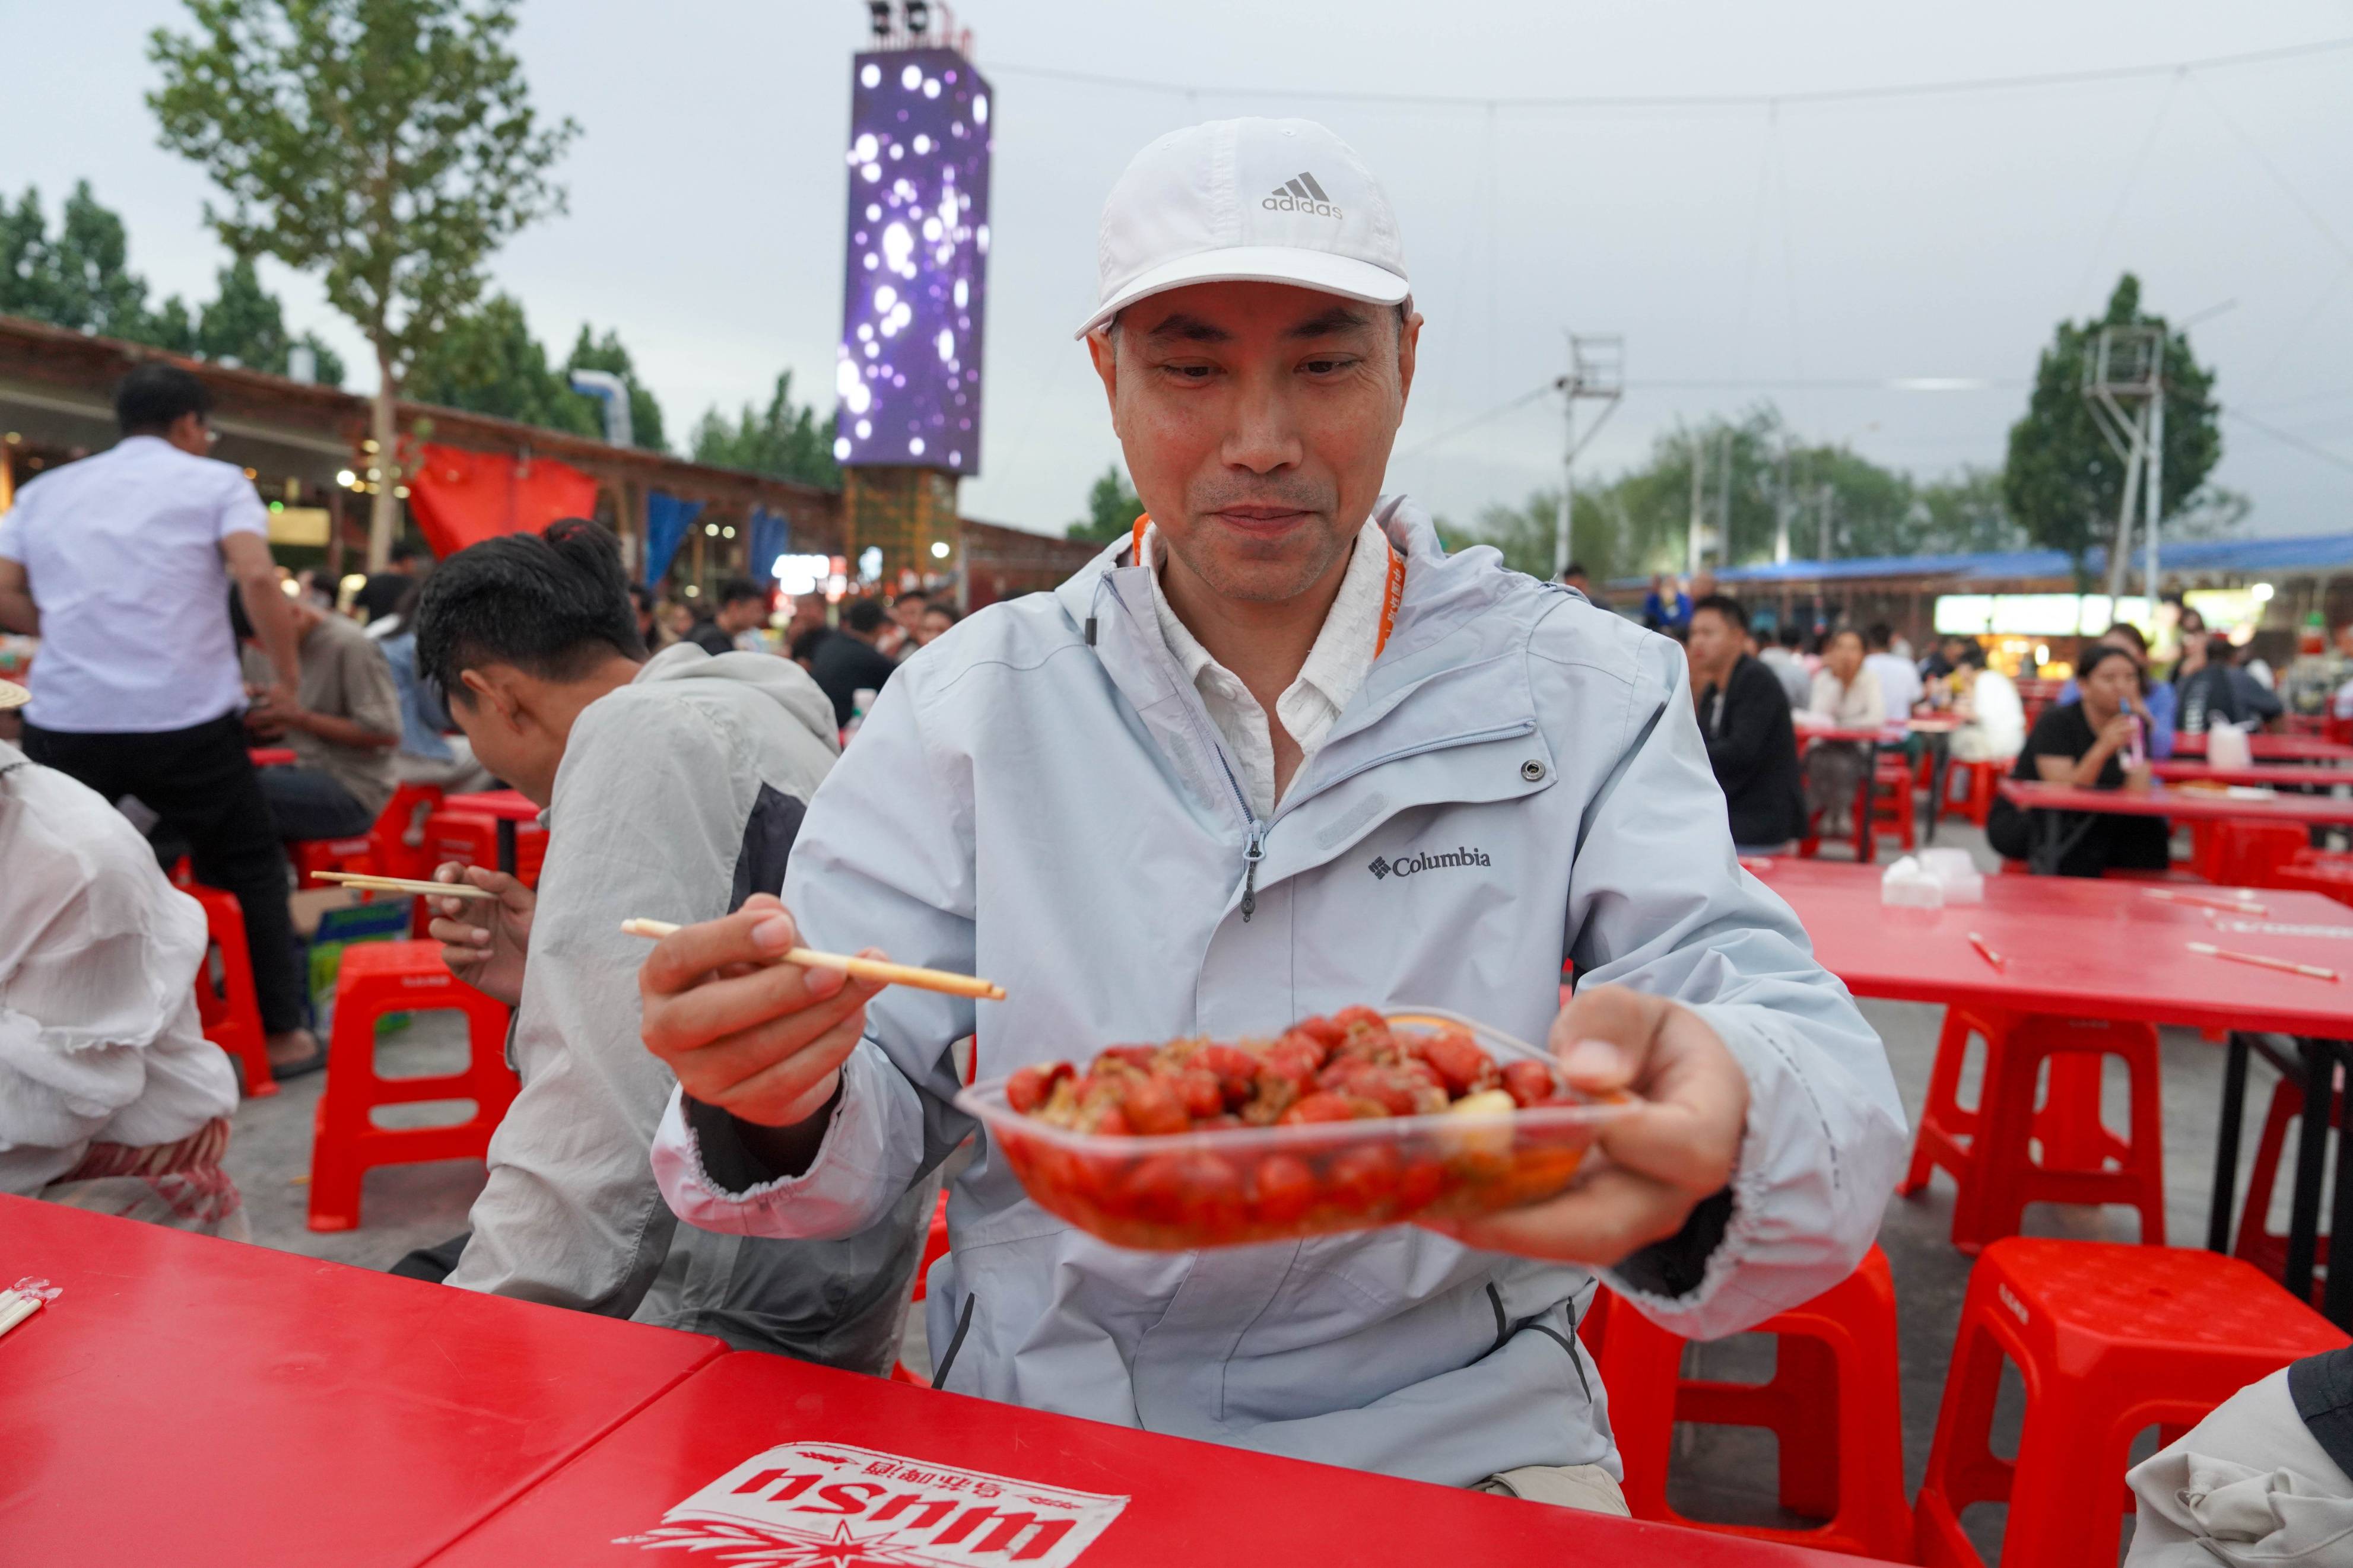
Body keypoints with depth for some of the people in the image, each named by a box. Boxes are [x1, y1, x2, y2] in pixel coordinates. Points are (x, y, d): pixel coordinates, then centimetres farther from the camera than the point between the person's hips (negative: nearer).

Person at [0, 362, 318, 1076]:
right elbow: (257, 578, -14)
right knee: (252, 866, 13)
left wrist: (78, 634, 18)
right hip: (187, 722, -3)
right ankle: (282, 1034, 17)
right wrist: (287, 676, -3)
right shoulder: (216, 482, 4)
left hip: (66, 722, 3)